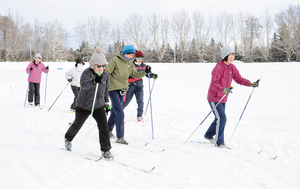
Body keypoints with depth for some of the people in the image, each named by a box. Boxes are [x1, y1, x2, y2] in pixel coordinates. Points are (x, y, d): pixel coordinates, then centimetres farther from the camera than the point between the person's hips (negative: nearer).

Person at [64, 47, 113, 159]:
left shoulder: (105, 75, -2)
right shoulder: (87, 73, -21)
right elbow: (83, 85, -42)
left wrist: (106, 102, 13)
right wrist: (94, 81, -60)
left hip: (99, 106, 3)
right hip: (84, 106, -3)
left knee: (103, 126, -11)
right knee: (77, 125, 17)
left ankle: (106, 151, -3)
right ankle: (68, 139, 47)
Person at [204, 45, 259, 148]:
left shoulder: (232, 67, 1)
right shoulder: (218, 68, -23)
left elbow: (239, 79, 3)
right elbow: (214, 83, -31)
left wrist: (251, 84, -9)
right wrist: (223, 90, -47)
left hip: (223, 99, 8)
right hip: (214, 98, -8)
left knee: (219, 119, 17)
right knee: (221, 118, -13)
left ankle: (208, 135, 39)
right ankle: (219, 142, -1)